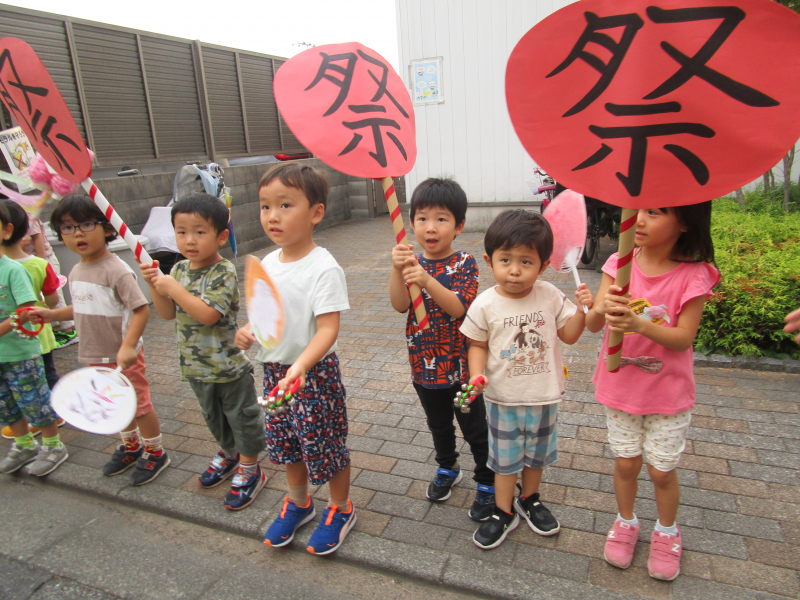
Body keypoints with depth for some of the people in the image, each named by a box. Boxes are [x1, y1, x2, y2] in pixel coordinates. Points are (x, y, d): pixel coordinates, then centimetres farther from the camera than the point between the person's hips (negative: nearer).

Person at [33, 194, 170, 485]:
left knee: (138, 404, 6)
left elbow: (141, 309, -26)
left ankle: (155, 452, 25)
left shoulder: (116, 270, -21)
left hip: (123, 356, -8)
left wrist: (128, 346, -33)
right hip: (95, 356, 8)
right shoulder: (76, 272, 5)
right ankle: (131, 445, 43)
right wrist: (52, 314, 7)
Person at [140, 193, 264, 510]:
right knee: (213, 417, 25)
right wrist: (155, 285, -9)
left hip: (229, 366, -7)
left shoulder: (224, 273, -20)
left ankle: (249, 469, 27)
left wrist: (173, 288, -27)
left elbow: (208, 314, -31)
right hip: (195, 366, 8)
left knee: (242, 417, 10)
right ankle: (229, 454, 48)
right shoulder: (179, 269, 3)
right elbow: (168, 313, 6)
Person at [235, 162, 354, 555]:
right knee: (286, 443, 22)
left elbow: (328, 328, -26)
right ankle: (298, 503, 46)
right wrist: (247, 329, -5)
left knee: (326, 445, 9)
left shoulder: (323, 268, -21)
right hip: (275, 370, 7)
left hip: (314, 373, -7)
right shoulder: (268, 263, 3)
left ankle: (341, 509, 35)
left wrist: (301, 366, -40)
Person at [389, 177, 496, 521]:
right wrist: (397, 270, -29)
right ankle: (447, 469, 48)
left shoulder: (464, 263, -12)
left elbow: (458, 308, -24)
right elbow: (399, 305, -14)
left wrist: (427, 281, -36)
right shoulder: (412, 262, -1)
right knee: (438, 425, 24)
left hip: (460, 364, -4)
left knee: (474, 428, 10)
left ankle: (489, 484, 30)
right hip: (425, 364, 4)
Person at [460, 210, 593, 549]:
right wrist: (476, 374, -21)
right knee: (505, 457, 14)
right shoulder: (486, 305, -15)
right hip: (503, 398, -2)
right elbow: (478, 344, -5)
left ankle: (529, 500, 47)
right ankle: (504, 513, 34)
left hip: (544, 395, 2)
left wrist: (582, 308, -15)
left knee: (537, 453, 22)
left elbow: (569, 335, 0)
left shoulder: (550, 296, -9)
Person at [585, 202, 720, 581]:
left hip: (668, 392, -2)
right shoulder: (621, 263, -10)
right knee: (625, 463, 14)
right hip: (618, 385, 2)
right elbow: (592, 324, -14)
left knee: (661, 470, 12)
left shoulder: (693, 275, -15)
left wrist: (640, 324, -36)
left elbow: (684, 338, -18)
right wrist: (603, 308, -38)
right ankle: (626, 523, 41)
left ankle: (667, 533, 40)